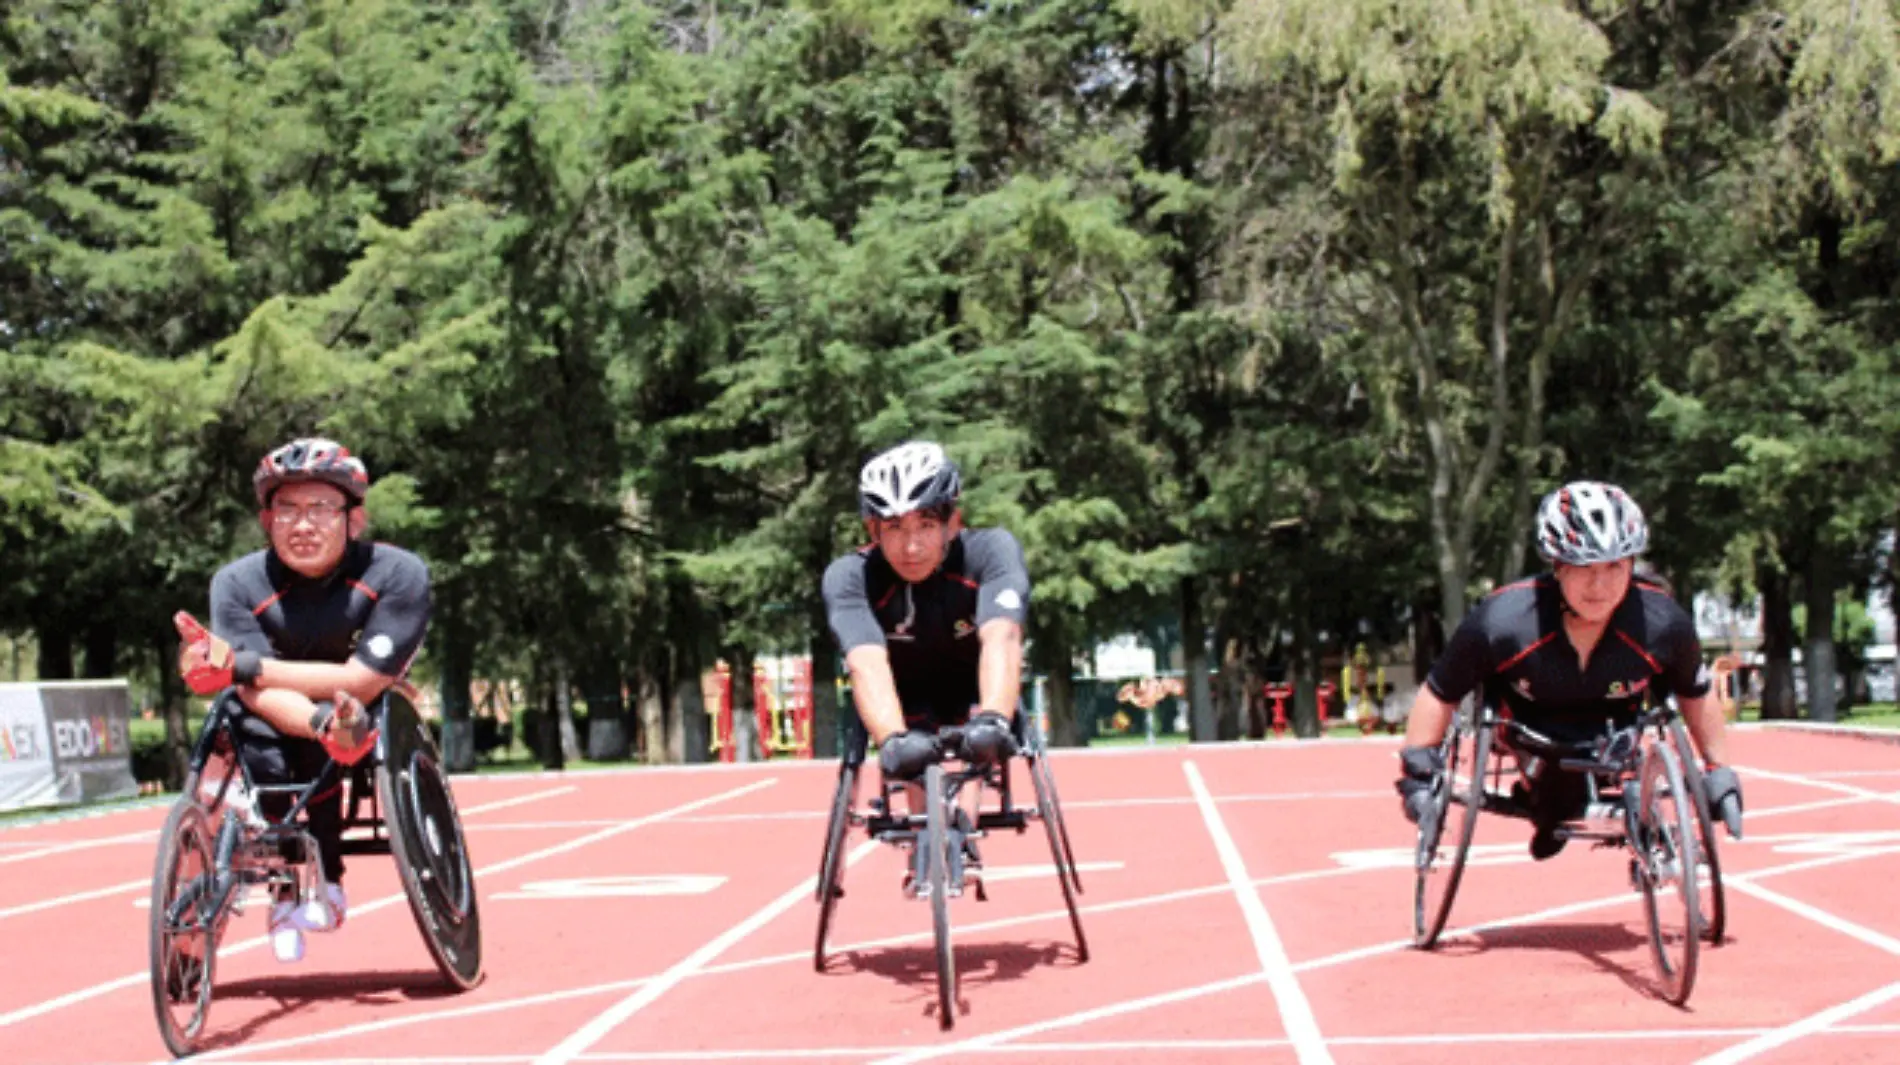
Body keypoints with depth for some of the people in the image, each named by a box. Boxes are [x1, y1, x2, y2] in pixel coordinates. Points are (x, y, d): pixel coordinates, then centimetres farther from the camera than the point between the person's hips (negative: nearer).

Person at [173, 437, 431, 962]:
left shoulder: (398, 574, -22)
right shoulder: (238, 583, -17)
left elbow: (361, 682, -28)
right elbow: (261, 694, -28)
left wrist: (240, 666, -32)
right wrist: (324, 726, -51)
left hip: (377, 727, -1)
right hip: (279, 745, 2)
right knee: (250, 725, -30)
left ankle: (324, 881, -16)